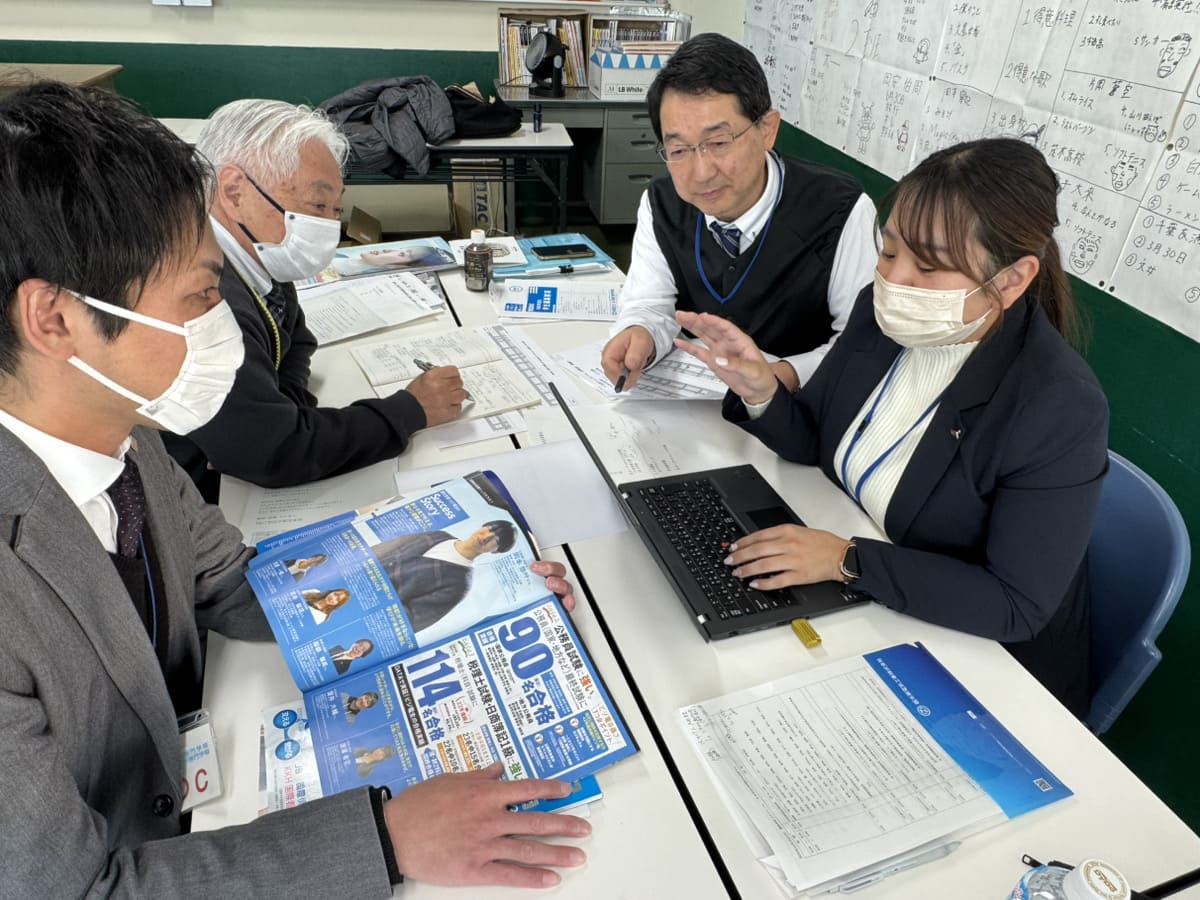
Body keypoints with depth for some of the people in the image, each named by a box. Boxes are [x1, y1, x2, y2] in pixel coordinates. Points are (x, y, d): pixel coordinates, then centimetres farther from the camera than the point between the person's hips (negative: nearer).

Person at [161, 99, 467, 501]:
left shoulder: (255, 257, -4)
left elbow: (295, 339, 14)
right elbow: (276, 452, -29)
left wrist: (283, 407, -6)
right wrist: (411, 410, -19)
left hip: (240, 478, 7)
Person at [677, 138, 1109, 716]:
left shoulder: (1060, 410, -28)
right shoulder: (882, 312, -11)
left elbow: (1018, 608, -25)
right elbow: (812, 441, 1)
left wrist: (849, 560, -31)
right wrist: (759, 392, -19)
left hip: (986, 656, -5)